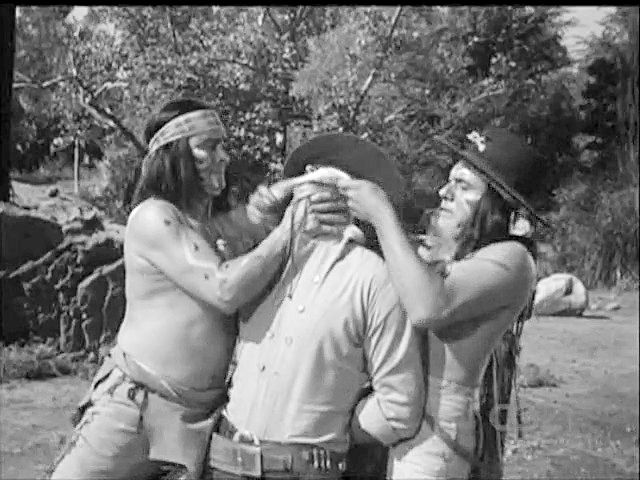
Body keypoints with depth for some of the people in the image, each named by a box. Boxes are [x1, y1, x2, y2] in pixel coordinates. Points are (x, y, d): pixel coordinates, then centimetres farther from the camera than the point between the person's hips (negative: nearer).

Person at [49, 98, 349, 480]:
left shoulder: (219, 223, 9)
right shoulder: (153, 217, -10)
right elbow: (225, 290, -21)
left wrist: (269, 206, -17)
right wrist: (288, 229, -15)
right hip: (133, 406, -5)